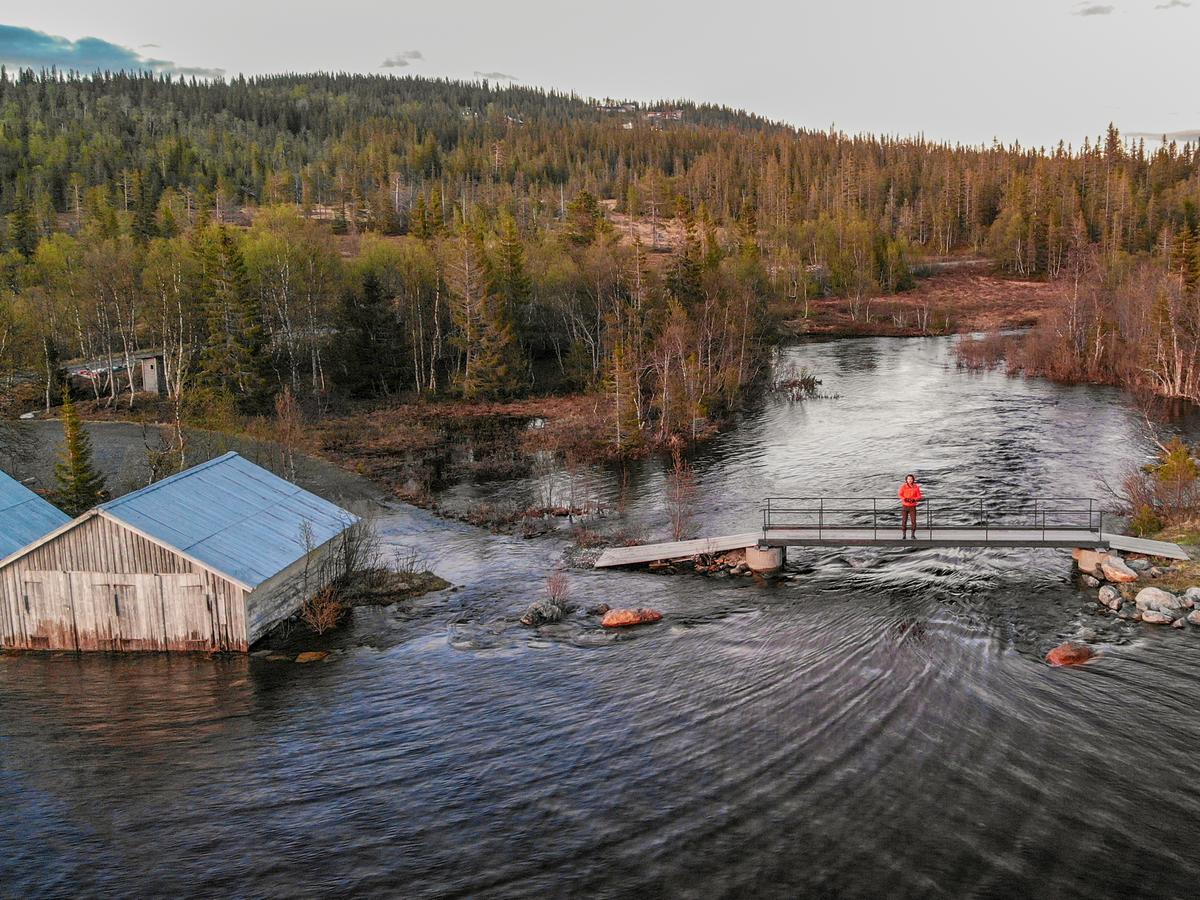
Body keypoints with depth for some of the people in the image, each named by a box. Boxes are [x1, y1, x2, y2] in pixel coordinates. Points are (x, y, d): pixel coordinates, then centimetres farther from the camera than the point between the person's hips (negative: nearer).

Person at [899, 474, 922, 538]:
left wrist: (913, 500, -20)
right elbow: (900, 495, -3)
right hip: (905, 506, 0)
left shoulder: (916, 487, -1)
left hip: (913, 506, 0)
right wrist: (905, 499, -23)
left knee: (914, 521, -5)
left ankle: (913, 534, 7)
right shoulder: (903, 486, -2)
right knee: (904, 520, -2)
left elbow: (919, 497, 0)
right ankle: (903, 535, 6)